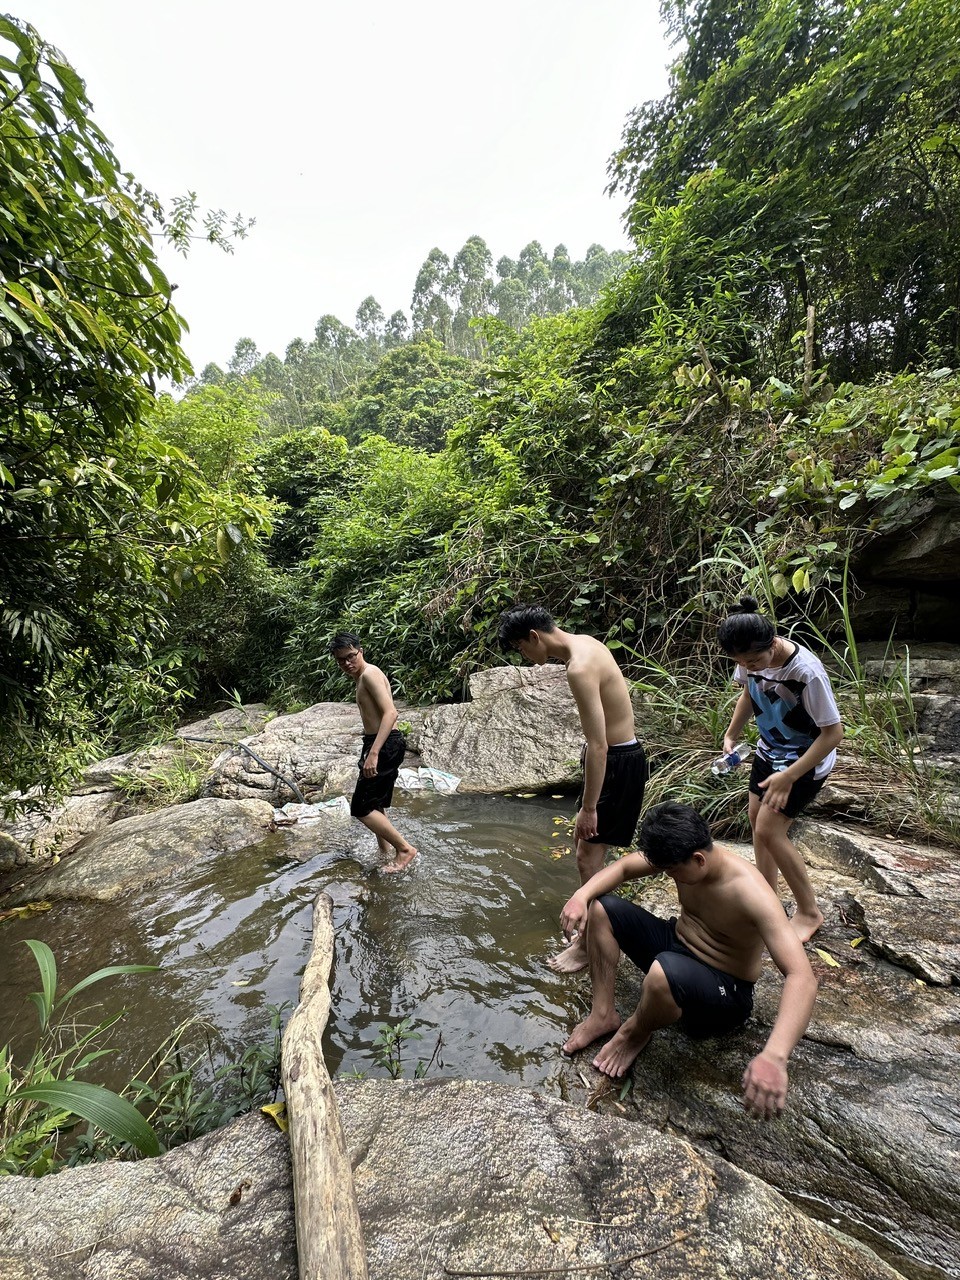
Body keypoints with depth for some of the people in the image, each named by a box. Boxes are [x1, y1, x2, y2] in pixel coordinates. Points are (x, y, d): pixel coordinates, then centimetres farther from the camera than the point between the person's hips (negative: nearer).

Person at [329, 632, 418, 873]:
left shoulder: (369, 674, -13)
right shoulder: (361, 678, 18)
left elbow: (390, 713, -23)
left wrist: (373, 753, -29)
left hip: (385, 745, -11)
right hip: (381, 745, 11)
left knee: (361, 808, -7)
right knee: (374, 806, 19)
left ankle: (404, 848, 0)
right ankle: (386, 852, 31)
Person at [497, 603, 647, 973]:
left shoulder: (579, 669, -27)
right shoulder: (585, 643, 3)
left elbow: (597, 746, -27)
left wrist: (588, 807, -21)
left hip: (618, 763, -10)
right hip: (617, 753, 10)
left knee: (588, 857, 0)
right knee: (586, 845, 20)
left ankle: (588, 944, 19)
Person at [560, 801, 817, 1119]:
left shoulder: (750, 893, -33)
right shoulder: (681, 855, -14)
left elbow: (801, 977, -39)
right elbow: (622, 867, -4)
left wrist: (774, 1056, -53)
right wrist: (582, 895, -23)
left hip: (725, 991, -6)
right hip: (676, 944, 7)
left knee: (665, 971, -40)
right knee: (601, 907, -4)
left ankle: (635, 1033, -6)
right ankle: (603, 1014, 3)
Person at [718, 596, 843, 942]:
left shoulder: (807, 672, -35)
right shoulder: (751, 658, -15)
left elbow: (833, 732, -26)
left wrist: (788, 777, -27)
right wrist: (731, 735, -3)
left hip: (806, 760, -6)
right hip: (770, 750, 7)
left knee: (769, 830, -8)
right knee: (757, 820, 12)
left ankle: (809, 912, 14)